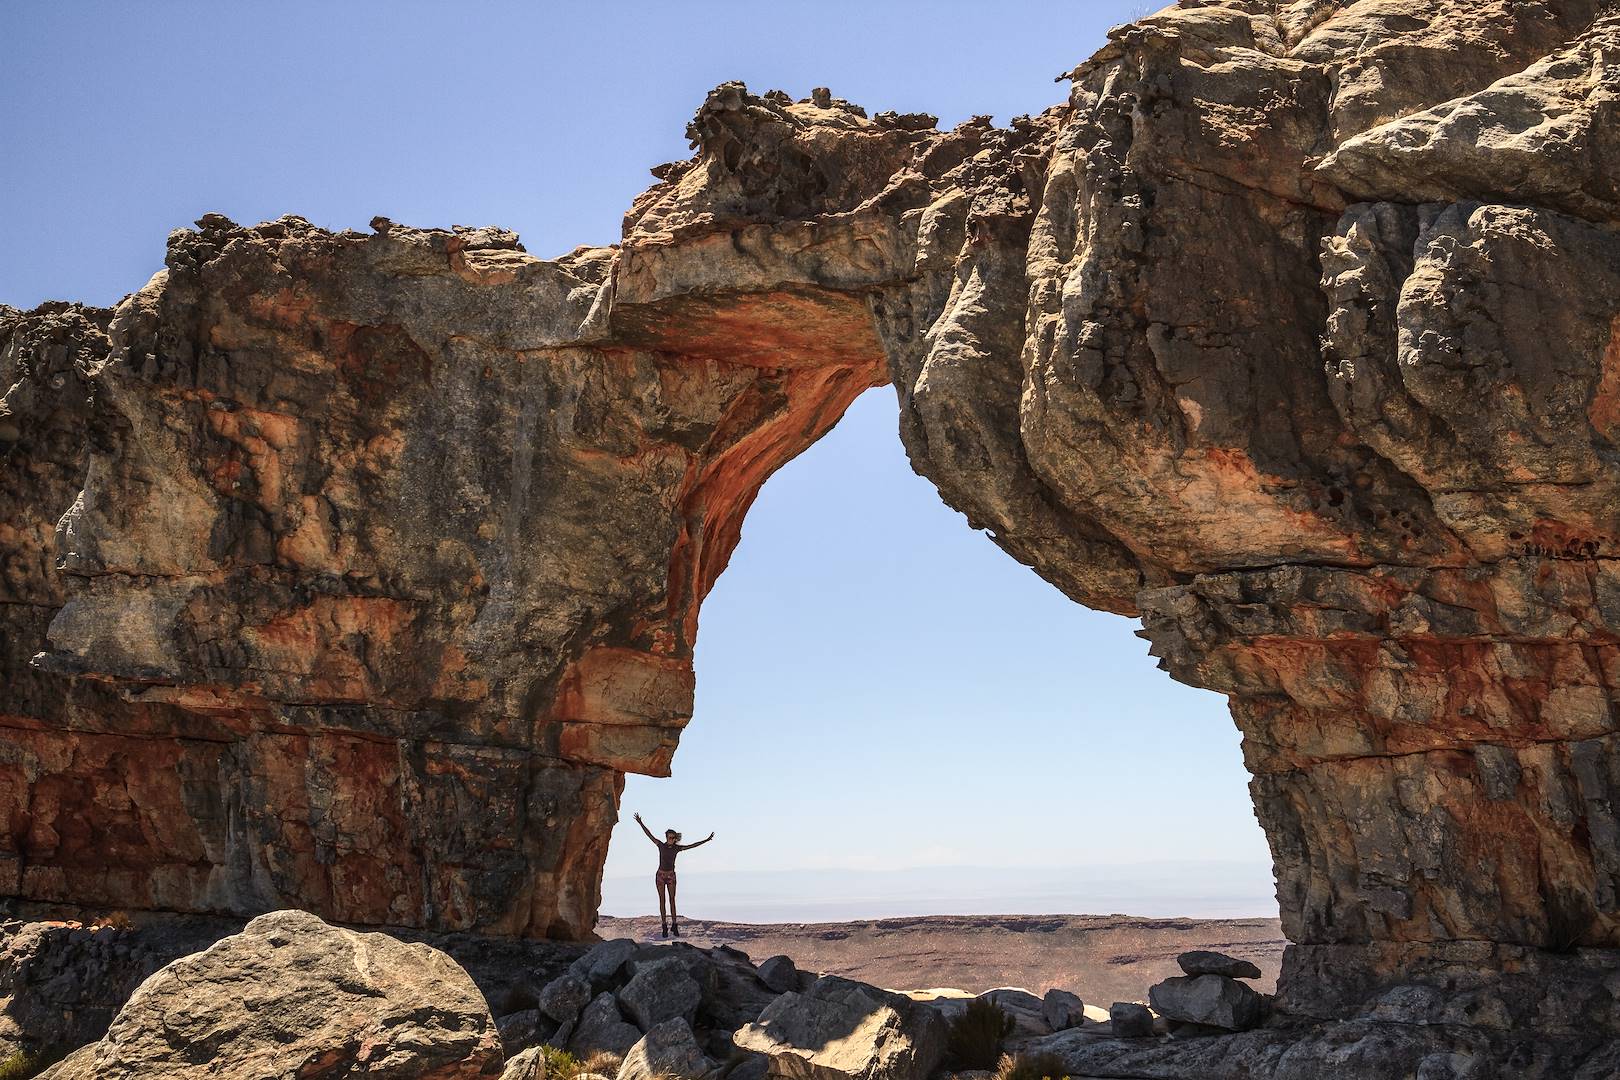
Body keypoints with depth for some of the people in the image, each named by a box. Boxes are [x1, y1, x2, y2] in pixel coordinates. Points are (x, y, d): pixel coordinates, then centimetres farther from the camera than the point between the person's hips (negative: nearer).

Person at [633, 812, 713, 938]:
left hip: (671, 876, 1)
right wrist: (640, 823, -13)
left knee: (672, 900, -2)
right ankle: (664, 927, 0)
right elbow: (649, 835, -8)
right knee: (662, 900, -1)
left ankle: (674, 925, 0)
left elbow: (692, 846, 0)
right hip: (660, 875, -1)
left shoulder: (677, 848, -2)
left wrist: (706, 840, -2)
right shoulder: (661, 845, -5)